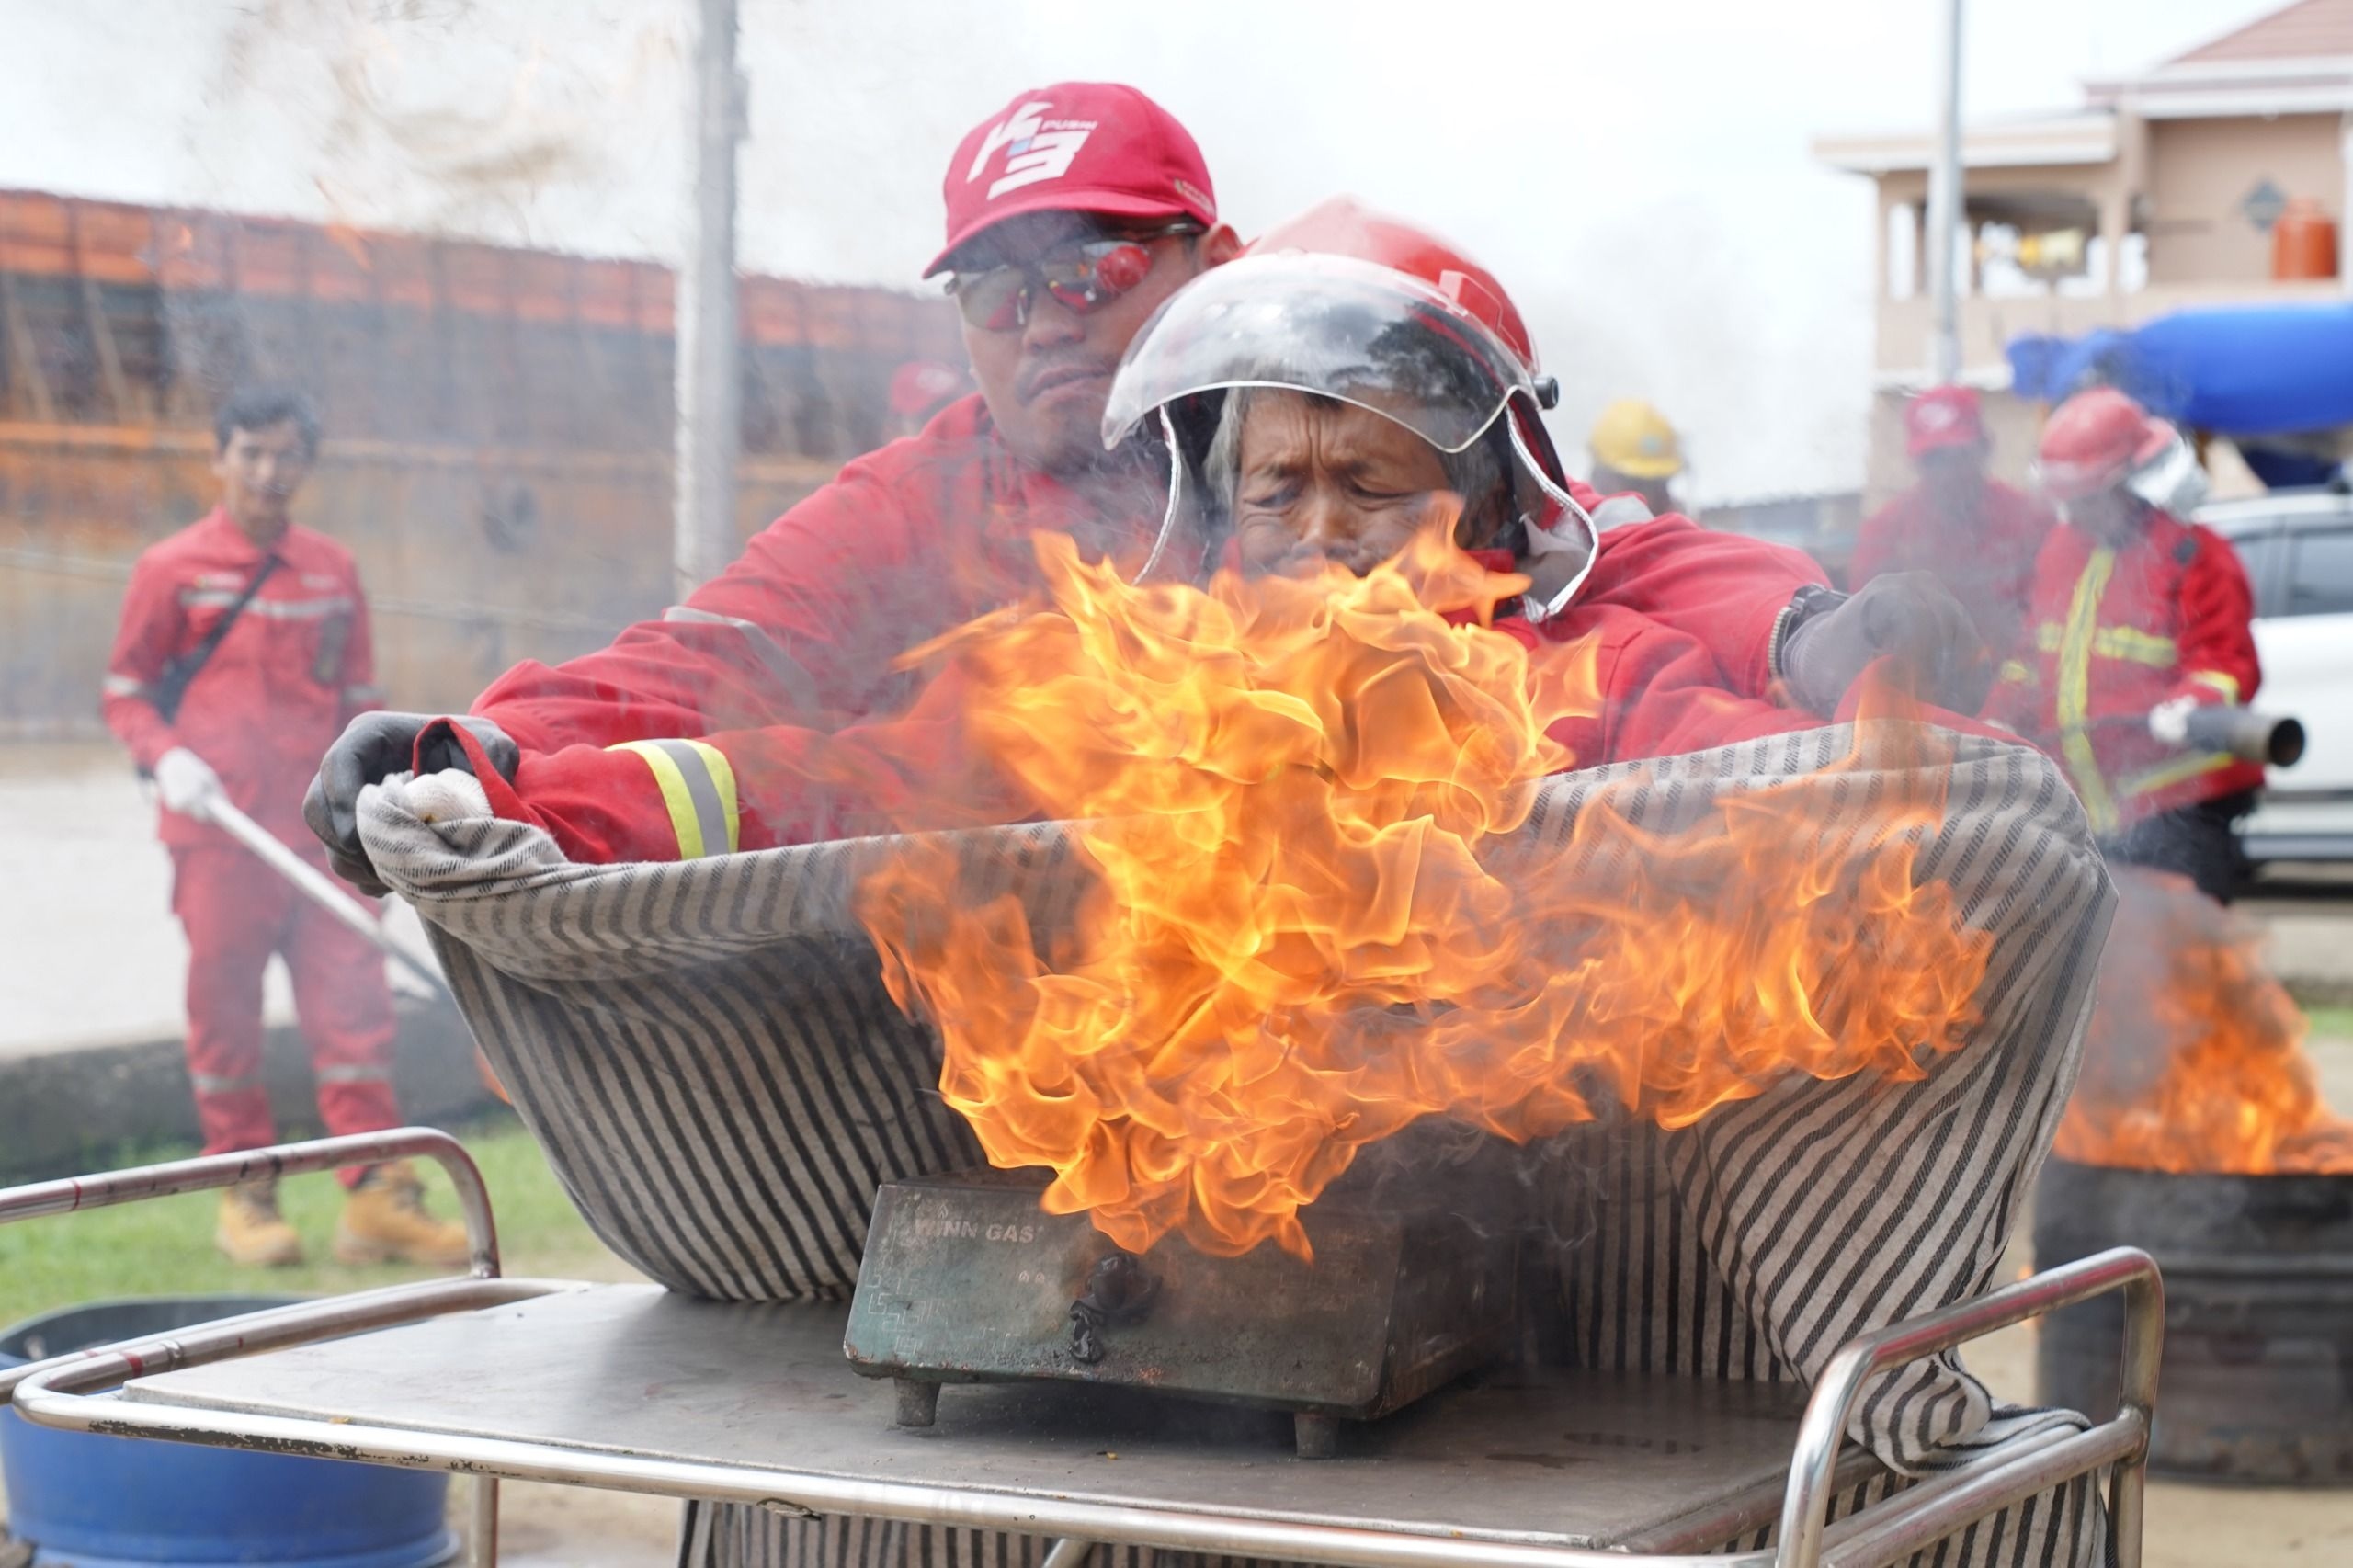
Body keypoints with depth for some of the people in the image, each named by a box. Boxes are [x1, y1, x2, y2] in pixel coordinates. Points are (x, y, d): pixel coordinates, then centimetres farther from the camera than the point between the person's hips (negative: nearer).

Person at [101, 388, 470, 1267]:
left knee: (352, 1002, -2)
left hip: (322, 833, 3)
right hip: (217, 832, -3)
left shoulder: (333, 572, 12)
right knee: (224, 1006, 1)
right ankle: (243, 1195, 12)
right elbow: (125, 692, 6)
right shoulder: (173, 570, 2)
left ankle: (379, 1196, -2)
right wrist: (166, 757, -13)